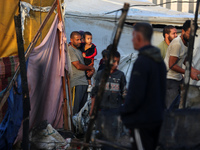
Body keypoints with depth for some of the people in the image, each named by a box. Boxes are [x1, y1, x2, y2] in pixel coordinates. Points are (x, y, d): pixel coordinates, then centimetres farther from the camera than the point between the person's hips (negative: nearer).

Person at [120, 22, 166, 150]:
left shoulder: (142, 62, -19)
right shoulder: (160, 61, 10)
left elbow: (135, 95, -22)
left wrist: (123, 111, -7)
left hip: (141, 121, -9)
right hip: (156, 118, 9)